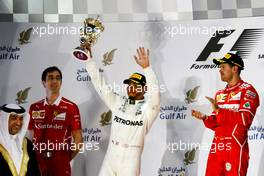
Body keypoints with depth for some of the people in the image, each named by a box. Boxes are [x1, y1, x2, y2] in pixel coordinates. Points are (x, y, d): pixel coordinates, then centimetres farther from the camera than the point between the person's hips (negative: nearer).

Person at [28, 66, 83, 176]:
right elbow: (31, 138, 13)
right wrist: (34, 158, 4)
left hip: (60, 163, -3)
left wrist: (66, 159, 1)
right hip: (38, 161, 3)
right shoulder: (34, 108, 6)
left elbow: (78, 141, -3)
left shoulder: (71, 108, -4)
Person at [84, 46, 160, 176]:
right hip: (110, 158, 4)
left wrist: (146, 67, -35)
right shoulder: (118, 102, 7)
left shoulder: (148, 108, -5)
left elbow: (154, 92, -24)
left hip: (130, 161, -4)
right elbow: (100, 84, 4)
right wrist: (89, 59, -3)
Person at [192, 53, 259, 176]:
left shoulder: (247, 90, -2)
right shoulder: (220, 94, 18)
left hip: (235, 148, -6)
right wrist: (205, 118, 0)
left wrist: (219, 110, -18)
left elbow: (245, 119, -16)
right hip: (216, 148, 6)